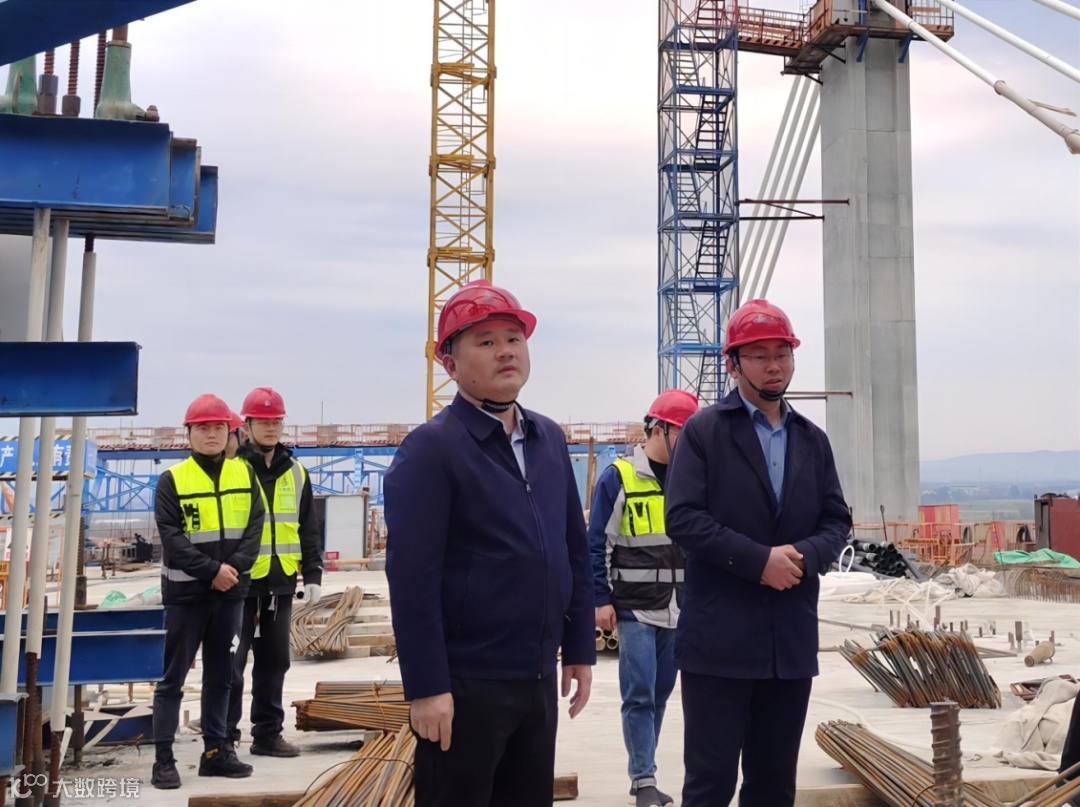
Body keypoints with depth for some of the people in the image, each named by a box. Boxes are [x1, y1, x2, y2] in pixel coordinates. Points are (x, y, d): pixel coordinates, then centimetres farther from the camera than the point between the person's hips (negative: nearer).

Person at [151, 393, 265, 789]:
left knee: (220, 675, 11)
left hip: (230, 591, 4)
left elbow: (255, 526, 2)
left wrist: (234, 567, -13)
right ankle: (163, 758, 8)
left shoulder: (244, 474, 7)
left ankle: (215, 751, 21)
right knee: (174, 676, 2)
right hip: (186, 591, -3)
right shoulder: (172, 480, -3)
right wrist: (212, 570, -18)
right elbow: (171, 538, -11)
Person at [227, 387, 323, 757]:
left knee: (274, 661, 12)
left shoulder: (295, 472, 11)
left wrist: (313, 573, 6)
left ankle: (267, 733, 22)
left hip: (281, 582, 5)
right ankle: (225, 736, 10)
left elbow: (309, 528, 12)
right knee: (232, 662, 0)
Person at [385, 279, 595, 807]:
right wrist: (425, 687, -19)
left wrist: (580, 648, 11)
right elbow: (411, 577, -17)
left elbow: (574, 552, 12)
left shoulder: (549, 439, 8)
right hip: (465, 684, -6)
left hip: (539, 679, 7)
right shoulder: (430, 448, -12)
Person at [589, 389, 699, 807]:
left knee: (661, 693, 12)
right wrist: (601, 600, -9)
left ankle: (642, 772, 24)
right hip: (634, 609, -5)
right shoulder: (618, 478, -7)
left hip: (678, 610, 5)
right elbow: (596, 543, -6)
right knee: (639, 695, -4)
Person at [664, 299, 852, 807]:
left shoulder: (813, 440, 14)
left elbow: (837, 520, 10)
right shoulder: (703, 431, -2)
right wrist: (759, 559, -18)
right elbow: (682, 518, -12)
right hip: (719, 639, -5)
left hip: (792, 640, 5)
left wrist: (804, 554, -11)